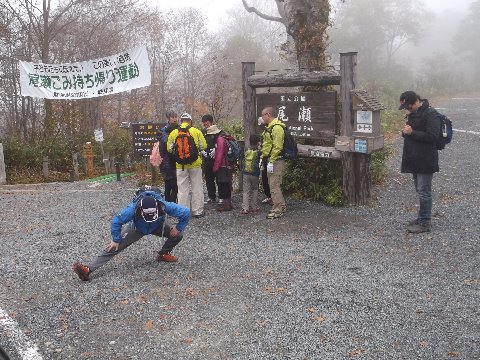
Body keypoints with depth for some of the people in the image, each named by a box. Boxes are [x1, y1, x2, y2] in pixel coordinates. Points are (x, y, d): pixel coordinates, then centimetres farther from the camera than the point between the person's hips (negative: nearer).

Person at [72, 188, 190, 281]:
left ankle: (163, 254, 10)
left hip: (157, 226, 2)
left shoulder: (164, 206, -40)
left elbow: (185, 213, -30)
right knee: (114, 247, -15)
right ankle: (88, 269, -17)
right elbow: (116, 221, -29)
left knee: (178, 234, -16)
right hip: (136, 228, -2)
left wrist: (178, 228, -23)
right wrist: (116, 240, -21)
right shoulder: (133, 209, -42)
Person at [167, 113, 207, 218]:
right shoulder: (196, 131, -5)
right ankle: (197, 211, 14)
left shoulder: (173, 133, -1)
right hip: (195, 164, -1)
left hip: (180, 166, 1)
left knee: (182, 189, 8)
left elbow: (169, 149, 1)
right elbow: (203, 146, -4)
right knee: (197, 188, 10)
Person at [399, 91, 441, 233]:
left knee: (423, 192, -4)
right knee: (420, 191, 17)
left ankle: (425, 223, 4)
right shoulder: (413, 114, 14)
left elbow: (432, 136, -22)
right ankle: (422, 218, 28)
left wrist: (412, 132, -24)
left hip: (426, 161, -9)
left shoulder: (430, 114, -15)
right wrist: (406, 131, 1)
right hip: (415, 160, 9)